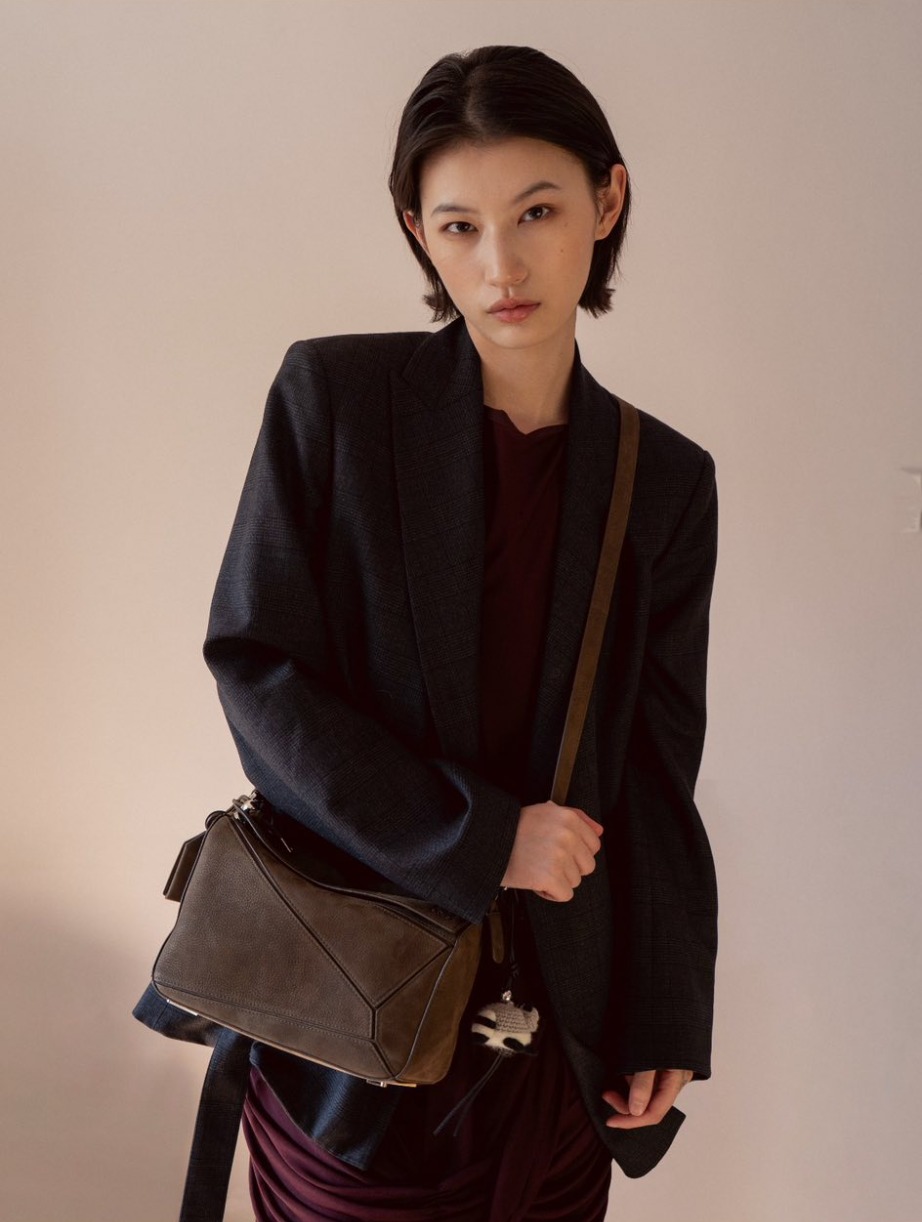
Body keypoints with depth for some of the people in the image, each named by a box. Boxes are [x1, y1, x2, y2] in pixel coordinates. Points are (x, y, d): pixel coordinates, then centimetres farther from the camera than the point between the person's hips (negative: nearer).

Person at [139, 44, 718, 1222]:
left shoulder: (665, 478, 0)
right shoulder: (333, 396, -7)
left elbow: (659, 768, 3)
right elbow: (255, 666, -11)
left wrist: (665, 1026, 0)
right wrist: (477, 838, -16)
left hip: (561, 1003, 3)